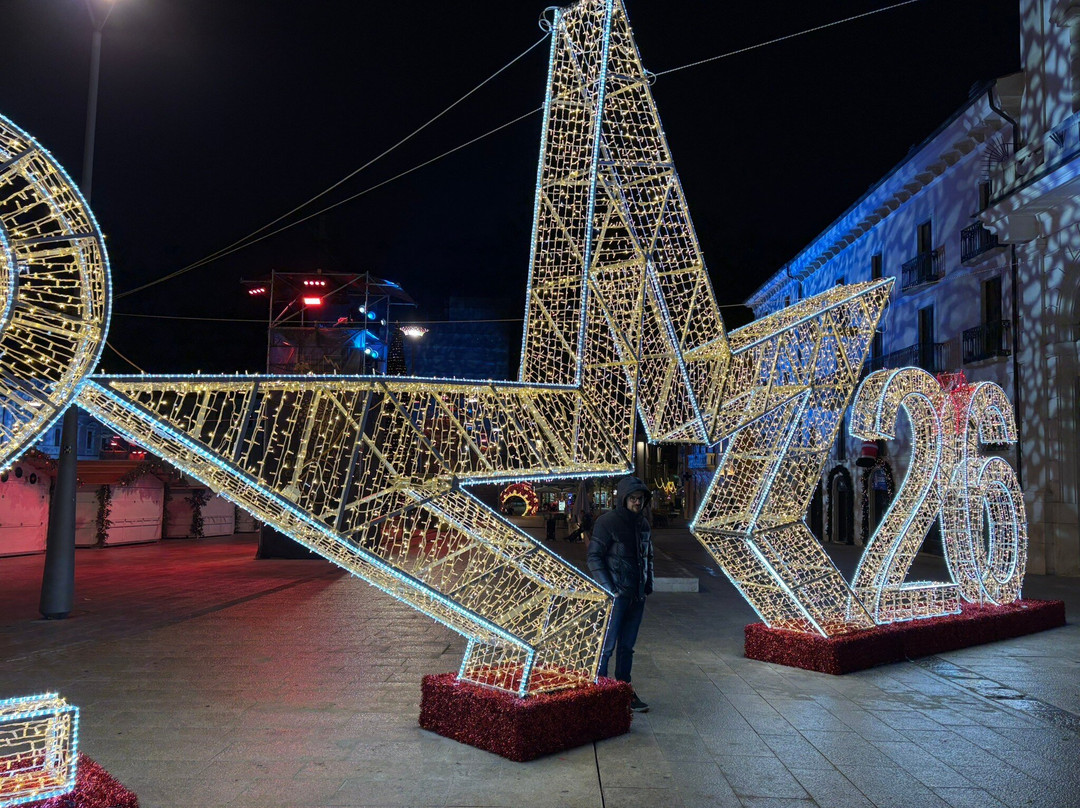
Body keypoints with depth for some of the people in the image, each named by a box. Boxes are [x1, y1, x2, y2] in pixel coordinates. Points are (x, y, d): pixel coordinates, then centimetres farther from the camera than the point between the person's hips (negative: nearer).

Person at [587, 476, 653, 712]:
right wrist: (608, 588, -16)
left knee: (627, 646, 12)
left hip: (637, 596, 7)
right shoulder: (607, 522, -9)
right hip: (615, 595, -6)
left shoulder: (643, 524, 13)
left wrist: (648, 585, 12)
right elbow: (594, 557, -10)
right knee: (607, 645, -6)